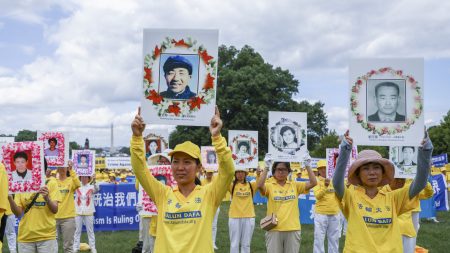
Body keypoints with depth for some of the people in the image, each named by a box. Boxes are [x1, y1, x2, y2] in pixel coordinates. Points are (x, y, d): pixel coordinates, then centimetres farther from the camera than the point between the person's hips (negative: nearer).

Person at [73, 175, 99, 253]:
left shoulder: (91, 186, -5)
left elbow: (97, 189, -24)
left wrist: (94, 182, -46)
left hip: (89, 212, -1)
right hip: (78, 212, 1)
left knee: (90, 230, 7)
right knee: (77, 230, 9)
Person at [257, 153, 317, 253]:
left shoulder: (295, 185, 6)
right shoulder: (270, 186, -3)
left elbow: (313, 183, -3)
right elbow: (260, 185, -24)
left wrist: (308, 166, -10)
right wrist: (266, 167, -25)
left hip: (293, 229, 2)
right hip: (274, 229, -2)